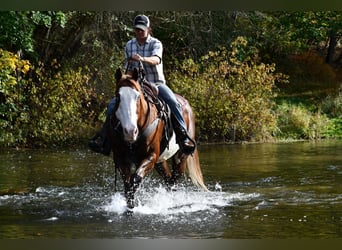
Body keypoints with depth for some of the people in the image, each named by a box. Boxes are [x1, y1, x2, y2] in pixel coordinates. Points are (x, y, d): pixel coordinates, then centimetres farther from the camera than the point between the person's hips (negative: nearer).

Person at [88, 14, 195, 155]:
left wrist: (143, 59, -49)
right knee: (113, 104, -14)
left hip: (156, 83, -4)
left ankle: (183, 136, -30)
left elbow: (156, 59, -29)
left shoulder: (156, 44, -6)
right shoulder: (129, 45, 8)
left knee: (173, 103, -32)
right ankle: (105, 142, -10)